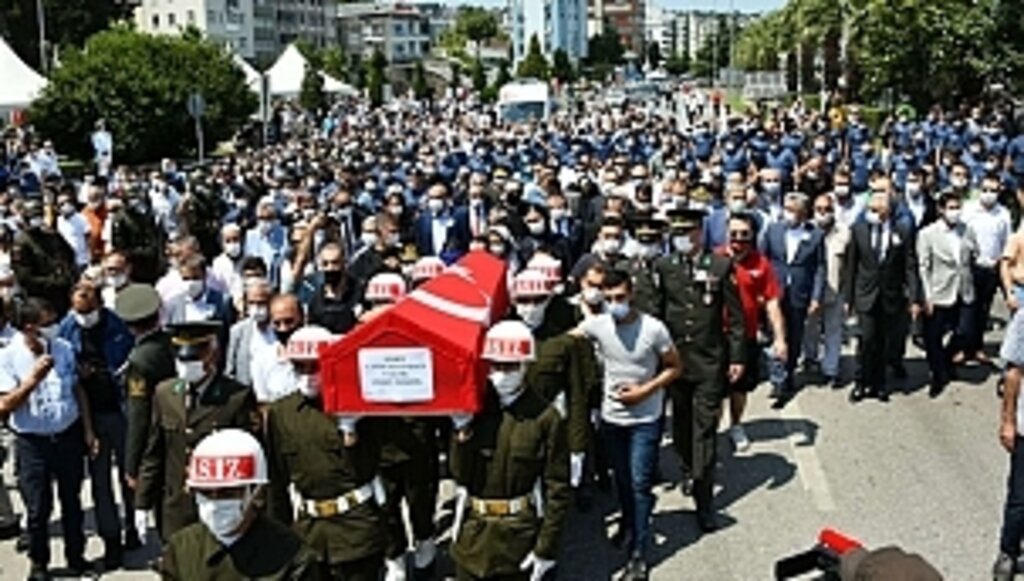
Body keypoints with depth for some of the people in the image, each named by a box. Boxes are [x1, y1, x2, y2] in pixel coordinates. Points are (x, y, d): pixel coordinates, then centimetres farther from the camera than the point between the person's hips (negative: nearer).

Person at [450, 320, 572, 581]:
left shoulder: (546, 417, -11)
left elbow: (557, 488, -10)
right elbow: (460, 475, -4)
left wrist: (547, 547, -11)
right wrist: (462, 430, -17)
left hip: (520, 536, -3)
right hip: (473, 535, 3)